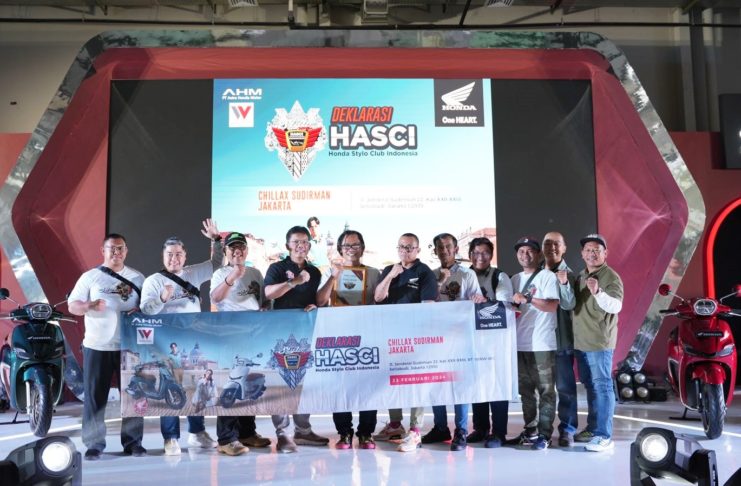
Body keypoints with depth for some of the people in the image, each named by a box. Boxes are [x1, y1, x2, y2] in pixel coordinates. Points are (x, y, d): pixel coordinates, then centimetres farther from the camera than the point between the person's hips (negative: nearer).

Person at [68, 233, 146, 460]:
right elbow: (72, 305, 2)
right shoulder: (90, 277, 4)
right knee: (95, 396, 2)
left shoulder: (137, 278, 8)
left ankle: (132, 441, 14)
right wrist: (89, 306, -19)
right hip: (97, 346, -1)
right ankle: (94, 444, 12)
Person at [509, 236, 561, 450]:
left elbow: (552, 306, -16)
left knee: (545, 390, 0)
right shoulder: (515, 279, 15)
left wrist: (527, 299, -23)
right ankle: (530, 430, 21)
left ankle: (544, 434, 4)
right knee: (525, 390, 12)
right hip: (520, 343, 6)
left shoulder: (547, 276, -4)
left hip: (542, 344, -6)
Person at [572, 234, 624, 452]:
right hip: (580, 341, 8)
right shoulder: (580, 277, 15)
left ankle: (604, 435, -3)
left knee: (602, 387, -6)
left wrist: (598, 293, -43)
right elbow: (572, 304, 24)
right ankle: (592, 428, 26)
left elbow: (616, 306, -25)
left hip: (599, 342, -8)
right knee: (590, 386, 15)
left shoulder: (611, 277, -10)